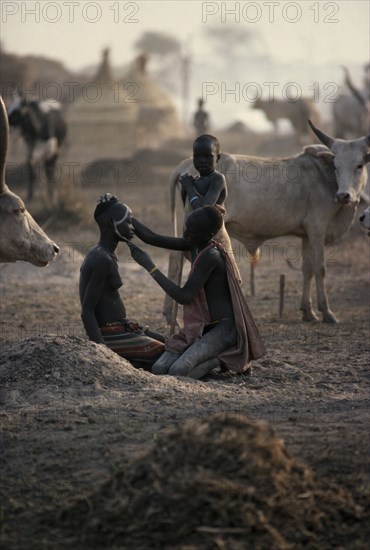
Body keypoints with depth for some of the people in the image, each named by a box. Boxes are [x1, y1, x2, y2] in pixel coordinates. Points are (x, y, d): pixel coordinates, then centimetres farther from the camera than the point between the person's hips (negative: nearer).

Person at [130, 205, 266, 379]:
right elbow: (153, 238, 9)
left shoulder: (211, 256, -20)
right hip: (202, 326, 9)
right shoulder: (195, 246, 5)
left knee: (178, 371, -28)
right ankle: (219, 354, 5)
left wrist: (150, 267, -17)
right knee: (158, 369, -10)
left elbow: (183, 296, -20)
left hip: (223, 327, -9)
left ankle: (223, 359, -4)